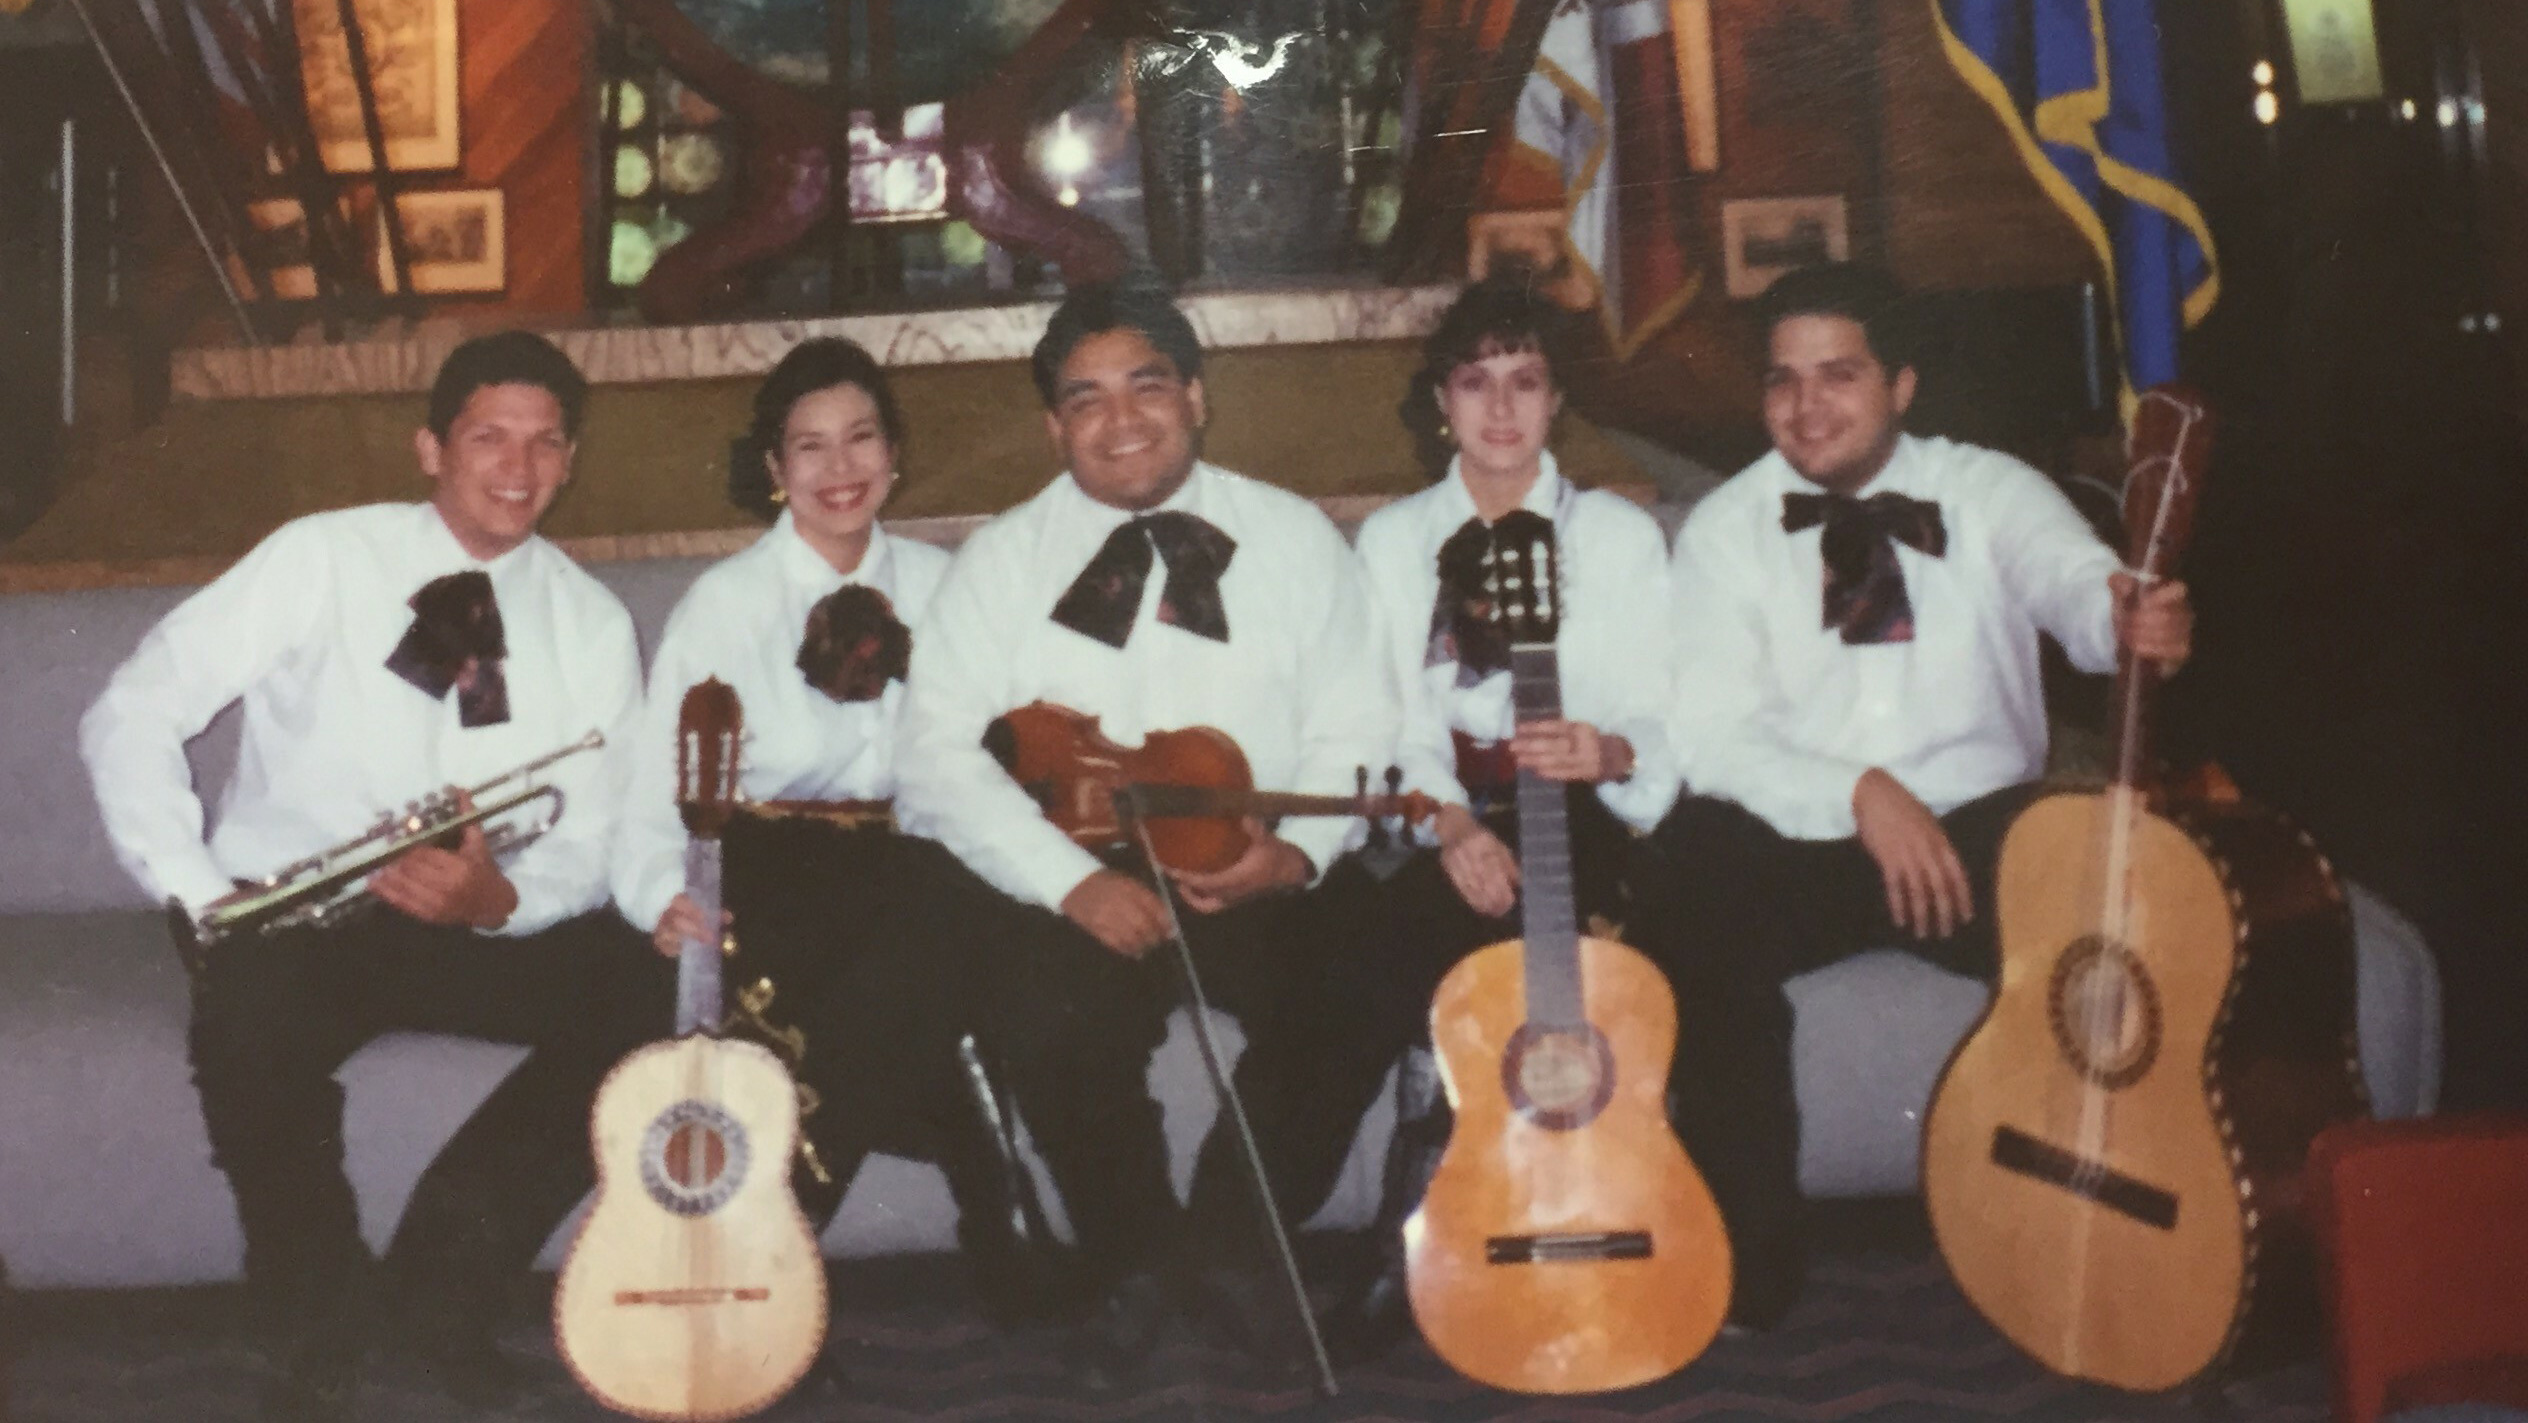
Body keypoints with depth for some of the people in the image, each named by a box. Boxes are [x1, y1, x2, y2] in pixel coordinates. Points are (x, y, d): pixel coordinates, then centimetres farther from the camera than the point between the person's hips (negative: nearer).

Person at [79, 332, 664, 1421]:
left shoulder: (592, 623, 4)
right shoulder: (322, 560, -4)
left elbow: (597, 846, 0)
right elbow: (129, 717, -6)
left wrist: (500, 898, -23)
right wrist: (197, 893, -19)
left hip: (487, 923, 3)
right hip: (290, 921, -2)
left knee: (642, 996, -24)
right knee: (246, 1016, -36)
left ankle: (449, 1259, -4)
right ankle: (316, 1332, -10)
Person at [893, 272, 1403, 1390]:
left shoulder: (1295, 537, 10)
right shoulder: (1003, 561, 6)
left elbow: (1354, 732, 6)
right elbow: (938, 755, -4)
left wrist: (1299, 851, -16)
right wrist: (1074, 881, -18)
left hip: (1266, 872, 1)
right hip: (1081, 877, -1)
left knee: (1355, 997, -28)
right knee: (1068, 1026, -30)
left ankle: (1235, 1236, 3)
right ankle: (1131, 1267, 3)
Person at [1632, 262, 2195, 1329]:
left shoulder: (1992, 493, 6)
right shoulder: (1724, 530, 4)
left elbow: (2073, 585, -17)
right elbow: (1710, 731, -8)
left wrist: (2132, 621, -43)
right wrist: (1860, 792, -26)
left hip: (1980, 826, 1)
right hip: (1797, 835, 0)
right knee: (1689, 897, -32)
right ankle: (1753, 1259, -16)